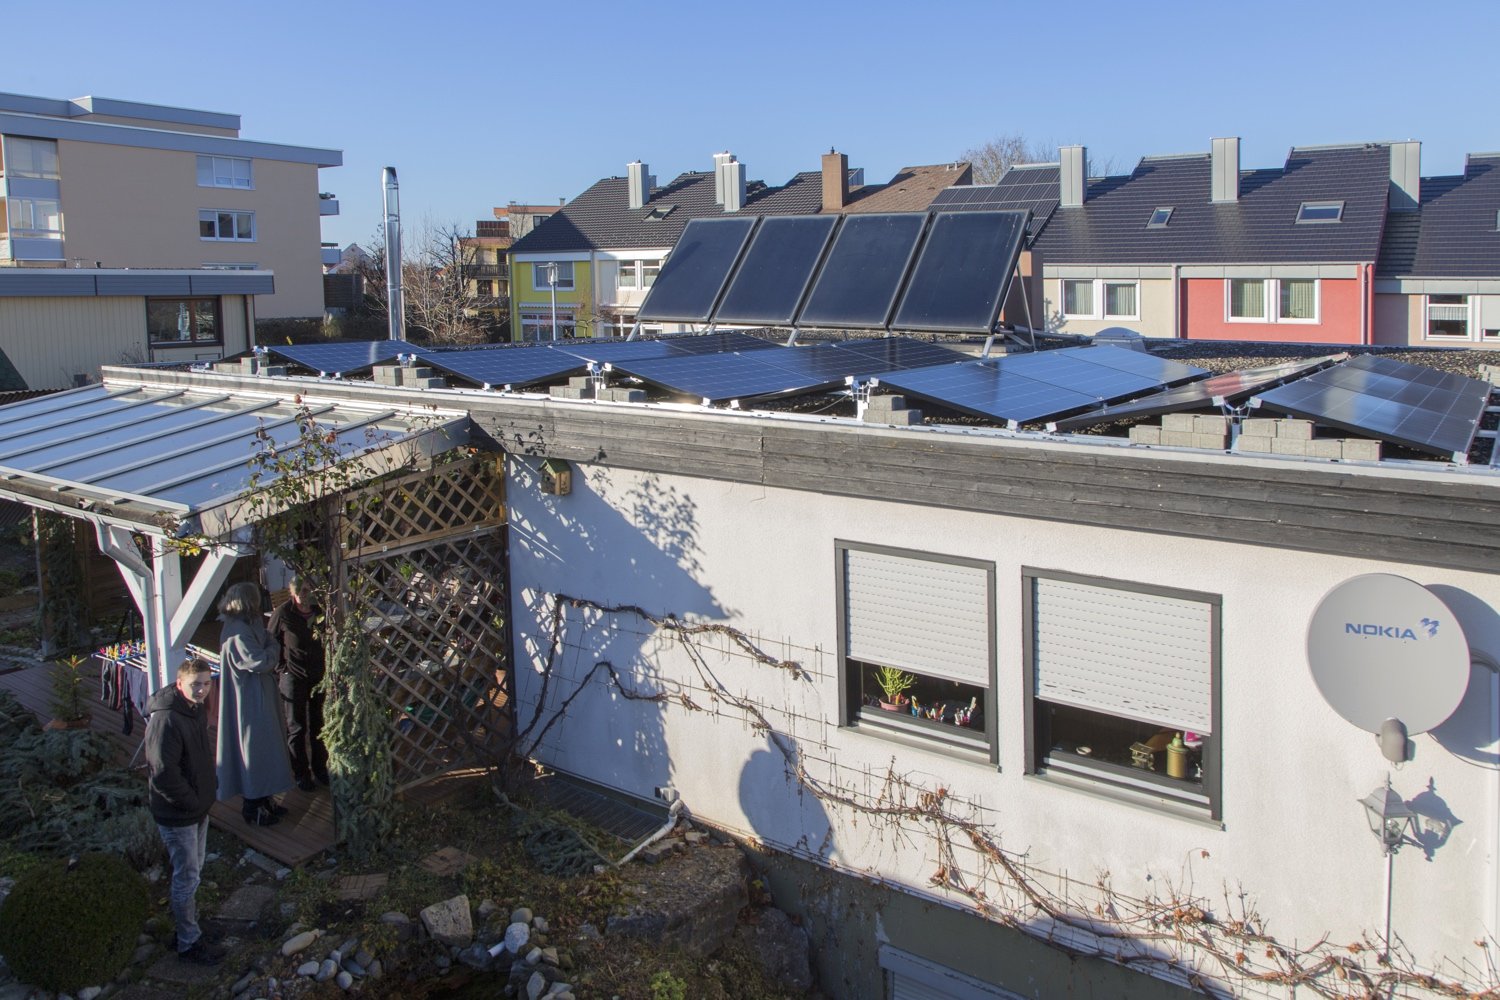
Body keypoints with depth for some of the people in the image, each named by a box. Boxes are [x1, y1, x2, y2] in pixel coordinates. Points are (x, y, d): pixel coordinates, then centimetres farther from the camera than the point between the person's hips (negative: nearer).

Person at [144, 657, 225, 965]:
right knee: (187, 876, 3)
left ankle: (188, 919, 40)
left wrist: (207, 791, 11)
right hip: (176, 813, -9)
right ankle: (189, 943, 16)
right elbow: (164, 773, -29)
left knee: (193, 870, 22)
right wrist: (192, 802, -19)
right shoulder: (166, 720, -28)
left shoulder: (197, 709, 2)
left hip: (198, 806, 9)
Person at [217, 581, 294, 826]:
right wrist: (273, 647, -10)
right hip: (249, 702, -11)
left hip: (259, 697, 11)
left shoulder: (247, 626, 10)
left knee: (262, 748, 18)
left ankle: (264, 801, 30)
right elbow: (259, 661, -26)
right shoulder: (237, 632, -22)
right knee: (256, 749, 0)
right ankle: (254, 808, 11)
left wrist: (269, 646, -6)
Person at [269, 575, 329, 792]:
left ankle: (320, 768, 28)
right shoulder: (282, 614, -11)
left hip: (319, 676, 3)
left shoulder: (320, 611, -1)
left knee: (319, 725, 13)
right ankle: (301, 773, 20)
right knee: (296, 728, 8)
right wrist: (281, 669, -6)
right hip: (293, 677, -3)